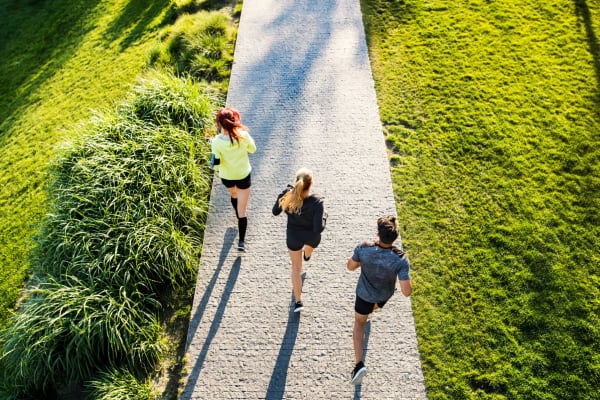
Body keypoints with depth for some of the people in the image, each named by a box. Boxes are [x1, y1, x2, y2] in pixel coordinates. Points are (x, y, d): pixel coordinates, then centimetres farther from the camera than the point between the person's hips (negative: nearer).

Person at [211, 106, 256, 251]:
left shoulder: (217, 142, -25)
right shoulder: (243, 135, -23)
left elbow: (215, 164, -21)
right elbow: (252, 149, -3)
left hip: (226, 177, 1)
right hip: (243, 176, -1)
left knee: (233, 194, 36)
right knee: (242, 210, 9)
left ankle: (239, 215, 63)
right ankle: (241, 241, 10)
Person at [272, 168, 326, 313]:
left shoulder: (287, 196, -28)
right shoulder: (317, 202, -35)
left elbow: (275, 212, -8)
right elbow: (318, 228, -31)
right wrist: (324, 216, -13)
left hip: (293, 237, 1)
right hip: (312, 237, 0)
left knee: (296, 267, 24)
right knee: (310, 245, 40)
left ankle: (298, 301, 29)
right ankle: (307, 255, 78)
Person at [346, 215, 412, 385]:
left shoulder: (363, 248, -35)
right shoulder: (400, 259, -37)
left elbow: (350, 266, -14)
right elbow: (407, 292, -32)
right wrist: (405, 270, -16)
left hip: (365, 293, -1)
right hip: (385, 294, 1)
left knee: (359, 323, 23)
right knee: (376, 305, 39)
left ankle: (359, 364, 11)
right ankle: (370, 309, 76)